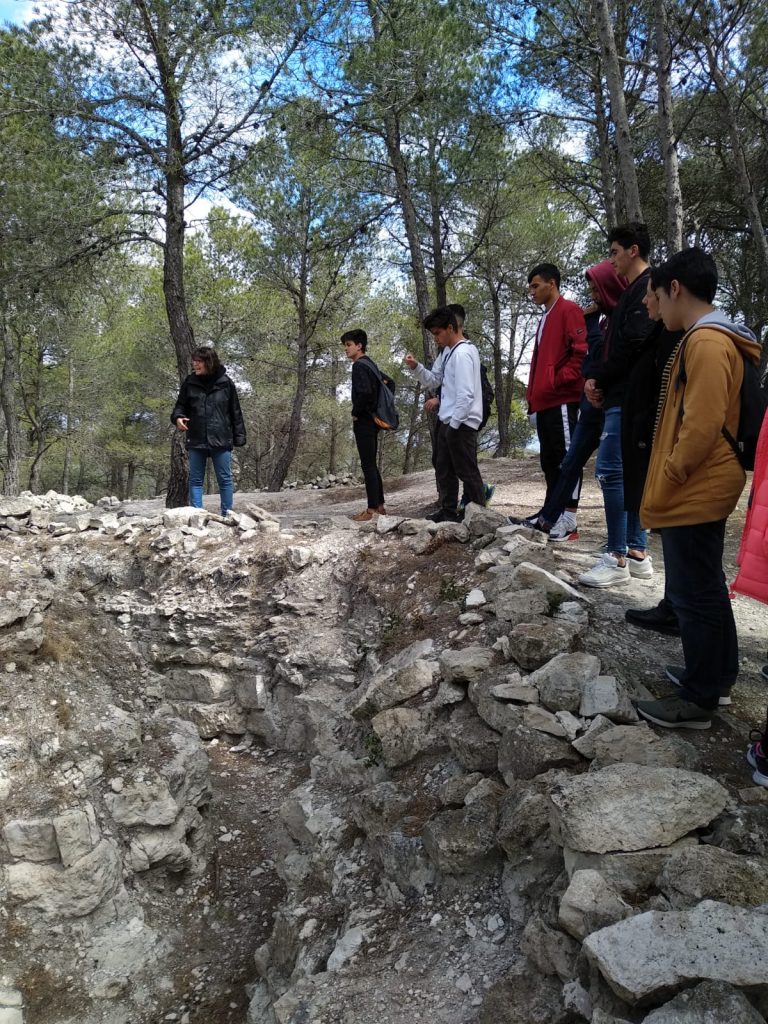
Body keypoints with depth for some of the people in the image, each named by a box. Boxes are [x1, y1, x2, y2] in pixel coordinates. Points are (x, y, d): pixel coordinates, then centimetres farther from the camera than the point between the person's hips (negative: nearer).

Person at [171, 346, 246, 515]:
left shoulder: (225, 383, 0)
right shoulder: (190, 382, 5)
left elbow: (235, 413, 3)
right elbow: (180, 406, 12)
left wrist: (239, 437, 0)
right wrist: (178, 417, -11)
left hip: (221, 440, -2)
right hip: (196, 441, 2)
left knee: (225, 479, 2)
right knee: (195, 480, 5)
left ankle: (227, 514, 9)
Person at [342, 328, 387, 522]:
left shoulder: (359, 366, -13)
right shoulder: (371, 364, 15)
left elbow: (364, 392, -27)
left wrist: (355, 413, -13)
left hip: (363, 421, -10)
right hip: (372, 420, 10)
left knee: (368, 465, -7)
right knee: (372, 464, 14)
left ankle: (372, 509, -5)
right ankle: (380, 506, 18)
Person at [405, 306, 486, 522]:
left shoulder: (463, 353, -17)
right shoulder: (448, 352, 13)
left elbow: (466, 394, -22)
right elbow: (433, 382, 19)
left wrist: (454, 423, -17)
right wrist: (416, 367, 2)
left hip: (461, 423, -10)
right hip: (448, 421, 10)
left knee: (467, 471, -2)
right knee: (443, 468, 16)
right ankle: (448, 511, 26)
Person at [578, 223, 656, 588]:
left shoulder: (646, 288, -10)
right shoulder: (633, 290, 21)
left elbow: (633, 345, -21)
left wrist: (597, 377, -10)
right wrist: (596, 377, 3)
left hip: (629, 396, -10)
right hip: (624, 395, 10)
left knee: (610, 470, -12)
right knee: (629, 472, 10)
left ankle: (618, 559, -8)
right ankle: (636, 552, 15)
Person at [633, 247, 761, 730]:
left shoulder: (705, 341, -18)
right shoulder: (713, 338, 14)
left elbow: (703, 426, -25)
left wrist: (666, 480, -15)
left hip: (694, 492, -10)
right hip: (702, 490, 10)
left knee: (693, 593, -2)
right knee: (706, 587, 18)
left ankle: (698, 699, 9)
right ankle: (718, 676, 31)